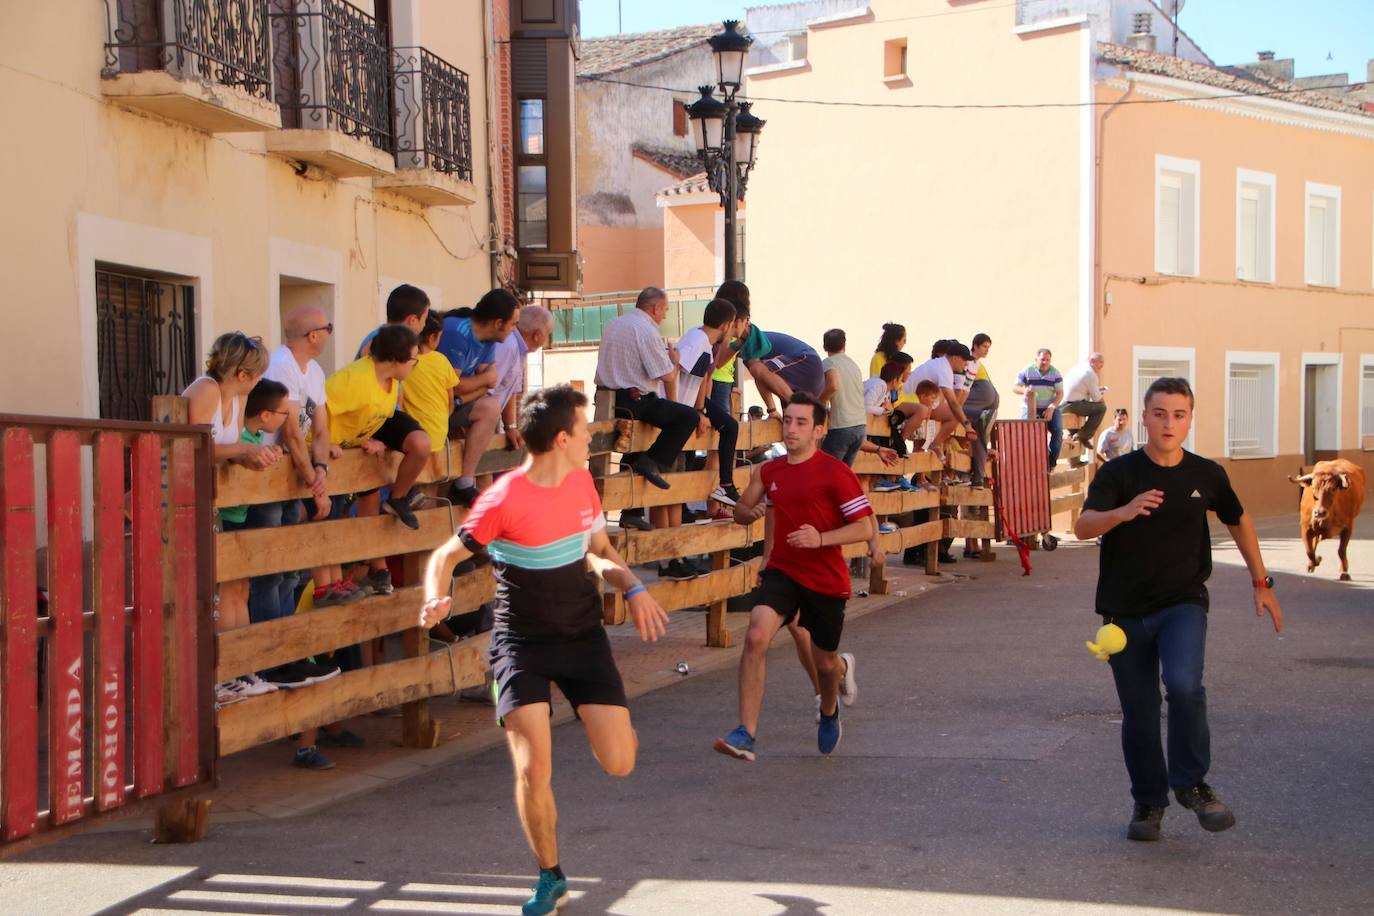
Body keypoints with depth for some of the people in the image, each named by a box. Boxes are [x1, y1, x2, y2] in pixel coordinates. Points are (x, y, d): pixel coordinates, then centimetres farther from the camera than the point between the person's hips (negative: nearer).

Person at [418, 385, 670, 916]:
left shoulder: (581, 482, 1)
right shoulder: (503, 501, -18)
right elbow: (445, 557, -9)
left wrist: (632, 588, -2)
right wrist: (436, 599, -30)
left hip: (583, 634, 4)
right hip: (522, 642, -4)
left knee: (619, 764, -5)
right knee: (533, 771, -14)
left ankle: (601, 716, 34)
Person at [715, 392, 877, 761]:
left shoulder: (835, 472, -11)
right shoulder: (769, 471, 5)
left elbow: (866, 527, -13)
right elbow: (741, 509, 21)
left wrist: (821, 539, -26)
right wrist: (750, 511, -3)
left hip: (826, 579, -3)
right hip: (781, 571, 3)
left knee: (825, 662, 13)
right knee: (756, 635, -24)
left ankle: (829, 712, 51)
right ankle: (745, 734, -24)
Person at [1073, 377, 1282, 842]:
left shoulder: (1206, 475, 0)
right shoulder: (1119, 472, -7)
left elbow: (1239, 522, 19)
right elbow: (1083, 526, -22)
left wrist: (1261, 583, 20)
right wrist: (1124, 511, -41)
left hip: (1183, 602, 0)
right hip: (1126, 610, 0)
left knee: (1184, 684, -25)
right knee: (1139, 713, 5)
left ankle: (1191, 783, -5)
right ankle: (1148, 803, 26)